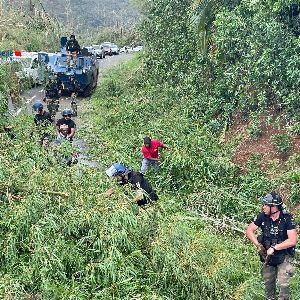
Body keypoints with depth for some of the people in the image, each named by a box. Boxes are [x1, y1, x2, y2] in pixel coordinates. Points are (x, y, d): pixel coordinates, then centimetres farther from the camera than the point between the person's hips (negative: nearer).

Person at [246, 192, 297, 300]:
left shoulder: (287, 218, -21)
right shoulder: (262, 216, -11)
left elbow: (292, 241, -25)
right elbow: (249, 230, -4)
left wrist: (274, 248, -27)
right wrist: (258, 245, -17)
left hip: (284, 256, -4)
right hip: (267, 255, 4)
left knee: (283, 284, -11)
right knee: (268, 282, 15)